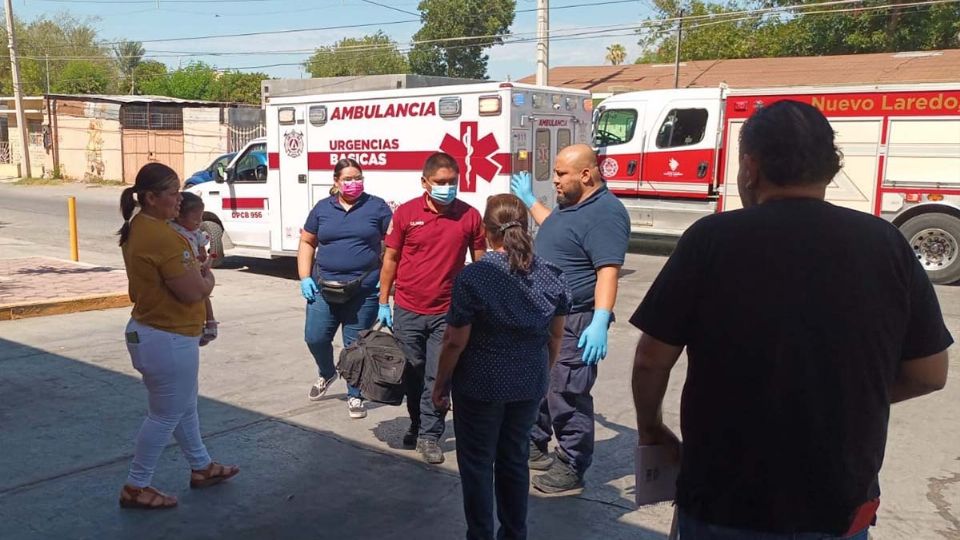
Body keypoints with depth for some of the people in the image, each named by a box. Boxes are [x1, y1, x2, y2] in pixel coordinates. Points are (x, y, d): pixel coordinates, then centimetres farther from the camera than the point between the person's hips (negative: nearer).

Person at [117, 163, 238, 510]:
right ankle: (136, 488, 19)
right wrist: (208, 278, -4)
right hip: (168, 340, -10)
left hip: (149, 331, 10)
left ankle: (202, 468, 38)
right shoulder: (162, 237, -26)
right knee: (165, 416, 6)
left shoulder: (138, 228, 7)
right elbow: (195, 292, -23)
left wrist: (196, 273, 1)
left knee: (184, 408, 23)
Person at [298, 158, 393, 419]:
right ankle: (327, 373, 33)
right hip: (324, 288, 2)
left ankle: (354, 396, 21)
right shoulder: (322, 208, 8)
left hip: (364, 291, -2)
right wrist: (305, 278, 3)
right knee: (315, 337, 1)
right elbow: (307, 243, 14)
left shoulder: (377, 206, 1)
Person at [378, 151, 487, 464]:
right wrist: (383, 303, 4)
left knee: (437, 377, 2)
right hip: (407, 311, 1)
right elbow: (391, 258, 4)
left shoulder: (470, 216, -3)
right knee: (412, 374, 13)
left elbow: (480, 262, 4)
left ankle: (430, 437, 16)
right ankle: (417, 425, 35)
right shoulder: (406, 213, -4)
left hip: (446, 313, -1)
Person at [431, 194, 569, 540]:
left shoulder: (472, 277, -17)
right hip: (529, 385, 4)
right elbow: (556, 336, 6)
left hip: (480, 385, -4)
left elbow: (455, 342, -14)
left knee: (477, 464, 11)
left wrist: (440, 385, -1)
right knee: (515, 460, 18)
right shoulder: (551, 276, -4)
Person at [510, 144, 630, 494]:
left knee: (567, 396, -4)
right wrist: (529, 200, 41)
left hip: (574, 323, -10)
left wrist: (600, 322, -37)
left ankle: (571, 469, 10)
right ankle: (534, 446, 37)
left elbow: (608, 271, -28)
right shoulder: (569, 204, 12)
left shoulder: (605, 213, -20)